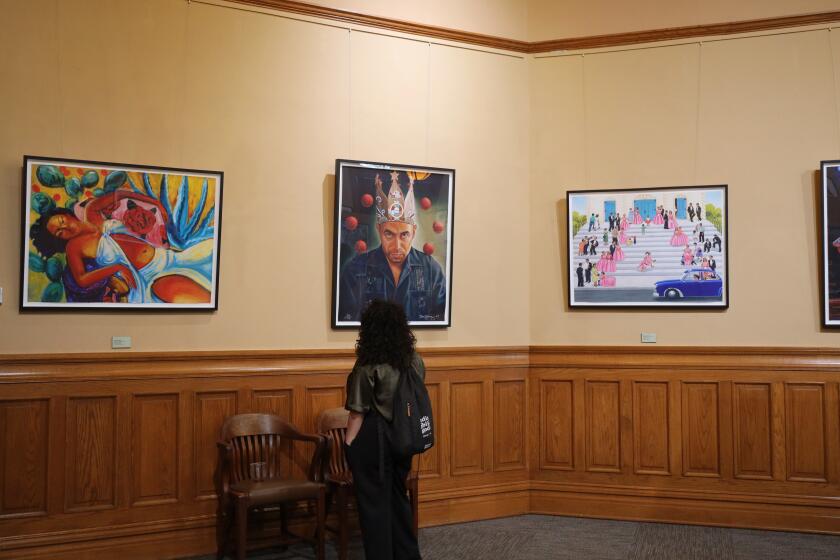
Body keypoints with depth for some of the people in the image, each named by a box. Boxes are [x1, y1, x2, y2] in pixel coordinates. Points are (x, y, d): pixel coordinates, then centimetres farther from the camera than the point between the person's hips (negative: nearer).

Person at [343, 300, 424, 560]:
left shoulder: (368, 367, -16)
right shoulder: (415, 361, 1)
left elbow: (358, 413, -13)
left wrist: (348, 444, -4)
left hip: (373, 440, -6)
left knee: (374, 503, 6)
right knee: (397, 497, 20)